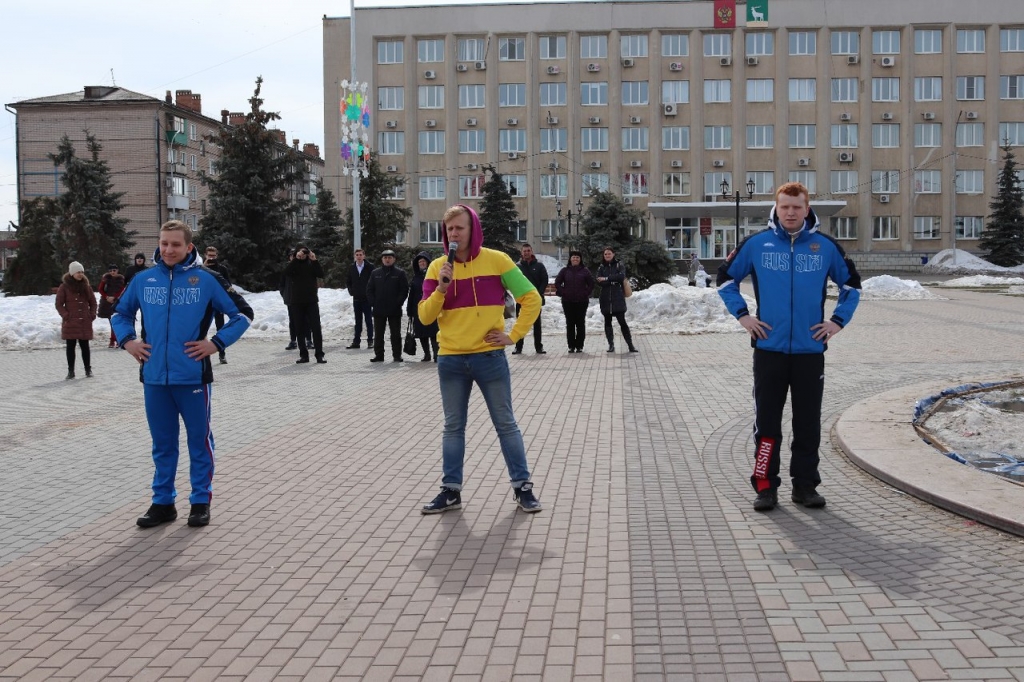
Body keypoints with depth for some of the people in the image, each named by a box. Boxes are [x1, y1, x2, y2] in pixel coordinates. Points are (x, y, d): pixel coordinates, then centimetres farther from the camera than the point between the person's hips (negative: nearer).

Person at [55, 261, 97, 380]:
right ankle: (71, 371, 8)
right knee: (71, 346, 2)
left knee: (85, 346, 6)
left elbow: (93, 302, 15)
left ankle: (88, 369, 14)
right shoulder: (64, 287, -2)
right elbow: (59, 304, -1)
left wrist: (92, 314, 3)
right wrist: (65, 315, -11)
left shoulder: (86, 286, 8)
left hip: (85, 322, 2)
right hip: (70, 322, -2)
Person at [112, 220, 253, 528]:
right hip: (154, 377, 3)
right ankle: (163, 502, 23)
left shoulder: (206, 280, -5)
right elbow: (120, 313, 22)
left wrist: (216, 343, -7)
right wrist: (128, 341, 6)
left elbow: (242, 313, 1)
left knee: (199, 440, 7)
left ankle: (201, 501, 18)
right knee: (162, 443, 13)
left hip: (193, 376, -3)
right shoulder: (143, 280, 5)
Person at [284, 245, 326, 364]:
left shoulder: (311, 263, 6)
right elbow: (286, 272, -16)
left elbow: (321, 274, -8)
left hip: (312, 300, -1)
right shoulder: (293, 264, 4)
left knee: (316, 328, -6)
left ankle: (319, 354, -4)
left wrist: (314, 260, -18)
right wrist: (296, 258, -22)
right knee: (300, 329, 5)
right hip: (297, 302, 1)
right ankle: (304, 355, 12)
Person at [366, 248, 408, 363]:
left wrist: (398, 303, -10)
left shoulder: (400, 273, 1)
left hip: (394, 310, -2)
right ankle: (378, 355, 12)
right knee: (379, 334, 6)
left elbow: (404, 290, -2)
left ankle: (397, 355, 9)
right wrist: (373, 302, -3)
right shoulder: (375, 273, 8)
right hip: (378, 310, 2)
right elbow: (369, 289, 9)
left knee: (396, 334, 4)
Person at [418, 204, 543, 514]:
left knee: (505, 424, 5)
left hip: (490, 357, -2)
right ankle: (451, 490, 18)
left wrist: (514, 336, -5)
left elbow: (532, 299, 0)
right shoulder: (438, 267, 3)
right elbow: (425, 317, -1)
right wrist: (441, 288, -15)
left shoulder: (496, 260, -4)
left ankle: (522, 487, 14)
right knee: (453, 427, 10)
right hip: (451, 360, 3)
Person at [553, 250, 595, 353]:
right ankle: (571, 346, 6)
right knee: (570, 324, 2)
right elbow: (557, 283, 8)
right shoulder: (565, 271, 6)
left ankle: (579, 346, 5)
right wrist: (562, 293, 0)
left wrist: (586, 293, -1)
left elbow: (591, 283, 7)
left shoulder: (585, 271, 4)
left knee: (580, 323, 0)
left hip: (582, 301, -1)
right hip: (568, 302, 1)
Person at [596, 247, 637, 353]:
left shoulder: (619, 266, 5)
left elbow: (621, 276, -15)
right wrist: (614, 281, -12)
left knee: (622, 321, -6)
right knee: (607, 322, 4)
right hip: (606, 299, 3)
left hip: (618, 298, -3)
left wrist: (607, 279, -16)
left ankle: (630, 345, -3)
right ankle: (611, 345, 9)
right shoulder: (601, 267, 10)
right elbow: (600, 282, -5)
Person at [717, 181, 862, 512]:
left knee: (808, 423, 9)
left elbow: (851, 284, 16)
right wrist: (742, 315, 1)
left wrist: (838, 321, 6)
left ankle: (805, 485, 20)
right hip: (769, 349, -1)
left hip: (811, 351, 1)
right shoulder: (756, 244, 0)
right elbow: (726, 278, 11)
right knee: (766, 422, 3)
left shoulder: (826, 246, 4)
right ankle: (765, 486, 11)